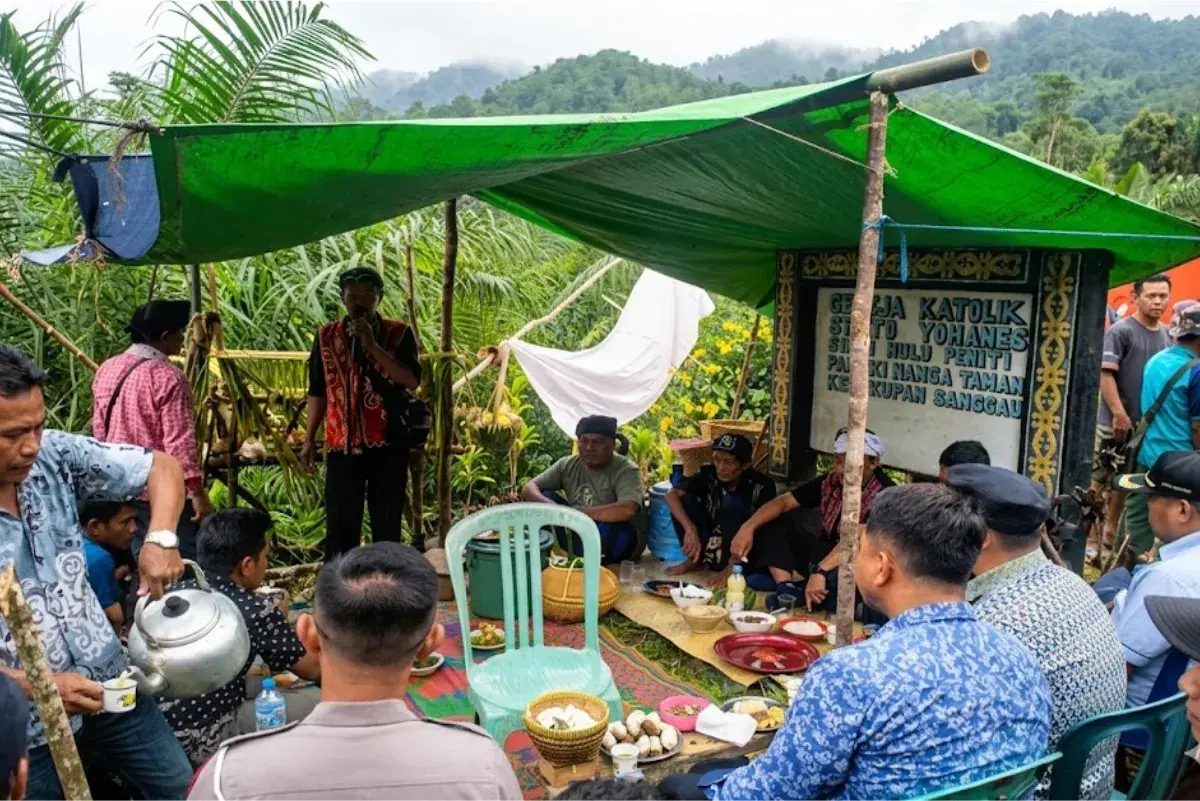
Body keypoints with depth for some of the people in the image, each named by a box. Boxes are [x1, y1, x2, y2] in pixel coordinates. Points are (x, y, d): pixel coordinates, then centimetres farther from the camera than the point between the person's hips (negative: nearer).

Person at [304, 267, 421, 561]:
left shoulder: (399, 334, 0)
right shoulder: (326, 336, 7)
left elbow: (412, 380, -14)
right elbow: (317, 391, 11)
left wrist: (372, 345, -19)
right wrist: (309, 439, 7)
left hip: (388, 444, -1)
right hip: (342, 444, 1)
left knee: (387, 525, 6)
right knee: (340, 525, 3)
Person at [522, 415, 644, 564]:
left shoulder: (626, 470, -20)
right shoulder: (568, 465, -4)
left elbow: (628, 510, -38)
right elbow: (528, 489, -6)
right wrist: (550, 506, -30)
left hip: (614, 540, -5)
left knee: (613, 526, -38)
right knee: (545, 495, -11)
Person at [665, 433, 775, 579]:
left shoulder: (762, 486, -20)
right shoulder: (709, 475, -13)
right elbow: (672, 494, -23)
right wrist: (691, 530, -39)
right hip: (713, 544, 4)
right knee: (684, 499, -18)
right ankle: (696, 559, -4)